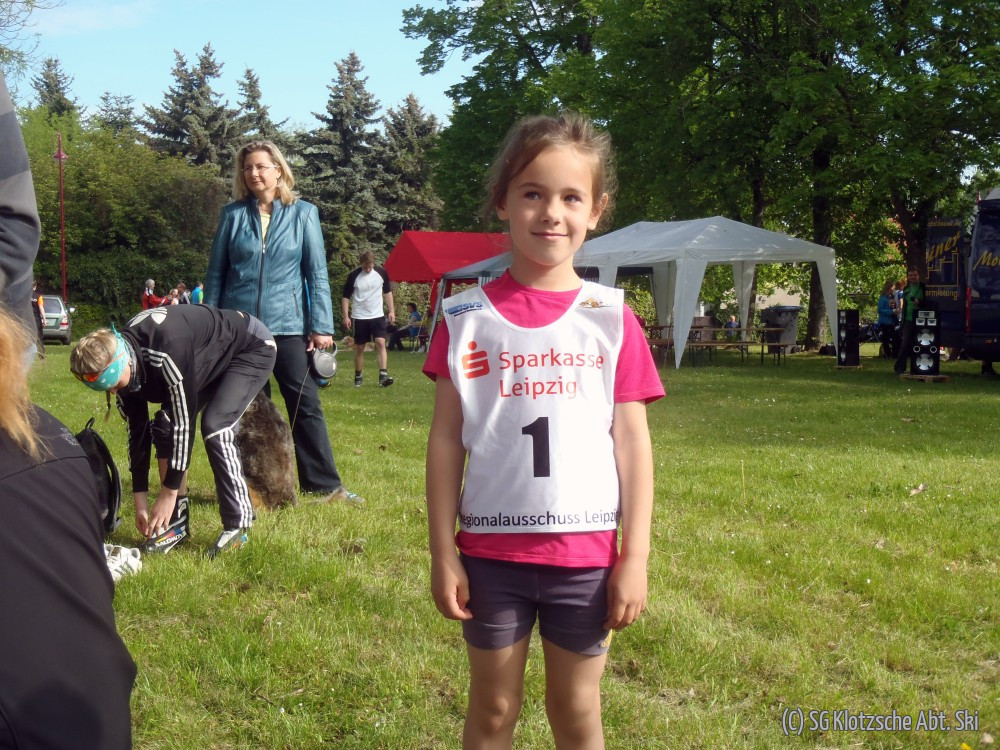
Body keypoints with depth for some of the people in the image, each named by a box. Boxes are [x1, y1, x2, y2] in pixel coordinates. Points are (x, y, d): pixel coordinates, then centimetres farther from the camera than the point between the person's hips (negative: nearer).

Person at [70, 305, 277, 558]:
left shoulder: (165, 353, -39)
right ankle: (176, 522, 3)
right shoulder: (121, 364, -13)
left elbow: (185, 421, -33)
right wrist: (139, 499, -1)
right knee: (164, 425, -6)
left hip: (252, 348, -8)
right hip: (210, 360, 8)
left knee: (215, 427, -24)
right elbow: (137, 430, -4)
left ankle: (237, 525, -13)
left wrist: (169, 493, -24)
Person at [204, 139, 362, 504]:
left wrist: (321, 327, -5)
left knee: (306, 405, -2)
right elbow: (216, 273, 8)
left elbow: (317, 273, 1)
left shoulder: (303, 213, 2)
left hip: (288, 325, -1)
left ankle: (325, 485, 3)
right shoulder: (232, 215, 5)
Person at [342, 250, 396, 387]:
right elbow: (346, 296, -1)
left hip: (377, 315, 1)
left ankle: (383, 376, -19)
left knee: (381, 343, -14)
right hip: (359, 317, -1)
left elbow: (387, 292, 10)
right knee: (359, 347, 6)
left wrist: (391, 310, 6)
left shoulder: (381, 273, -3)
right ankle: (358, 377, 19)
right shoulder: (354, 276, -9)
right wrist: (346, 316, -7)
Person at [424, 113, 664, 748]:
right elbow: (447, 439, 0)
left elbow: (632, 441, -1)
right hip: (490, 551, 0)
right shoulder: (468, 316, -2)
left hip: (585, 553, 0)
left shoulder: (612, 319, -2)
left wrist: (635, 558, -4)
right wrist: (443, 553, -2)